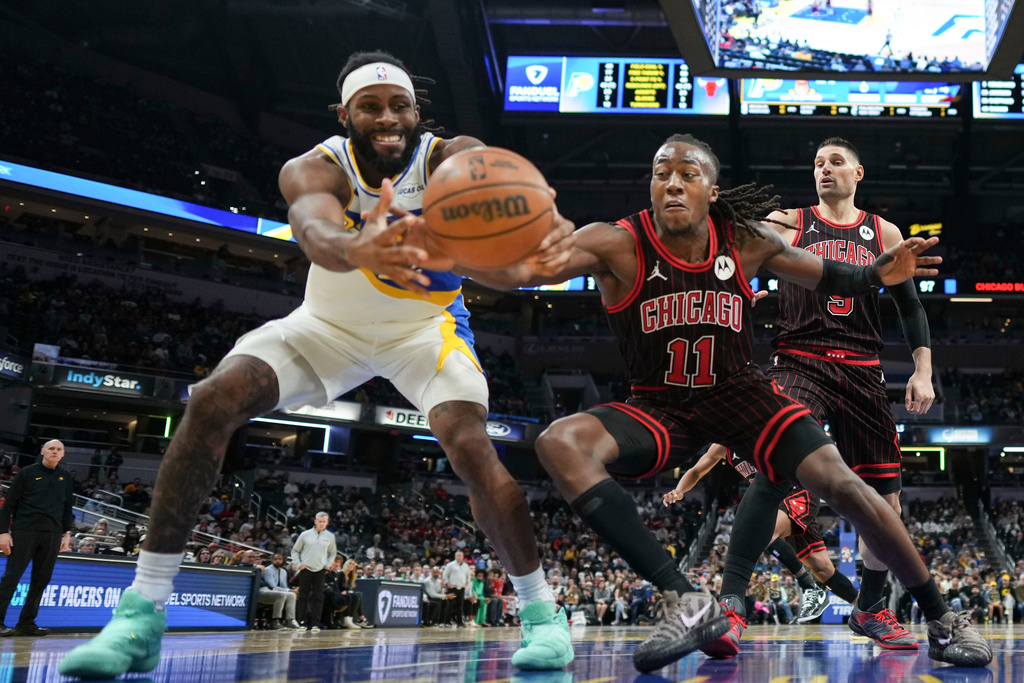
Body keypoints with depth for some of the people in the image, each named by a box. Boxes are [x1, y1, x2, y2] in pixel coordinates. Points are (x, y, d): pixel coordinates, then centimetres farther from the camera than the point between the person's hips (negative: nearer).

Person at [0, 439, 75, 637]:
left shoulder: (67, 478, 13)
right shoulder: (27, 473, 1)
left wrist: (67, 533, 12)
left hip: (52, 534, 4)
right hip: (24, 531, -4)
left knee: (41, 579, 4)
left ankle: (26, 623, 10)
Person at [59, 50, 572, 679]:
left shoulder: (448, 155, -25)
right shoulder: (314, 170, -27)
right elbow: (316, 229, -51)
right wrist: (357, 249, -76)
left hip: (425, 324, 0)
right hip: (330, 323, 1)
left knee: (470, 445, -26)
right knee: (212, 402, -20)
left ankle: (542, 613, -5)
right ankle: (142, 613, -13)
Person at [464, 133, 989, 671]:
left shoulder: (747, 242, -9)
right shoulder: (617, 245, -19)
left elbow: (827, 277, 8)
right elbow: (522, 269, -34)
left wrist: (877, 273, -12)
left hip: (740, 394, 1)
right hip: (661, 407, -1)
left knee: (839, 484, -20)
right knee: (559, 444, -29)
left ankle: (942, 620, 4)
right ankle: (684, 602, -35)